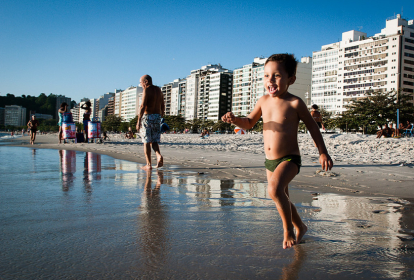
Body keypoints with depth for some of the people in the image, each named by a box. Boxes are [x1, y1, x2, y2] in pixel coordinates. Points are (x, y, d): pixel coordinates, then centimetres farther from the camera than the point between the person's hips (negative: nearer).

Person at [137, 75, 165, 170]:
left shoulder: (147, 90, -8)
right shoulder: (158, 90, 15)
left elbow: (142, 106, -16)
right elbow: (163, 106, 16)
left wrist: (138, 121, -15)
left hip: (147, 116, -6)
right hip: (157, 116, 6)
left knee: (147, 142, 1)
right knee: (154, 141, 12)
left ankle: (148, 165, 2)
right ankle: (159, 156, -14)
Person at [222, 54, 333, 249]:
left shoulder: (294, 103, -11)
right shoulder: (264, 101, 3)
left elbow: (312, 126, -1)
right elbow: (249, 123, 14)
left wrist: (322, 152, -3)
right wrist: (234, 120, -7)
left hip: (290, 159, -6)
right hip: (269, 161, 7)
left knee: (274, 189, -31)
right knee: (281, 200, 18)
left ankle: (288, 229, -7)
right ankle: (300, 227, 45)